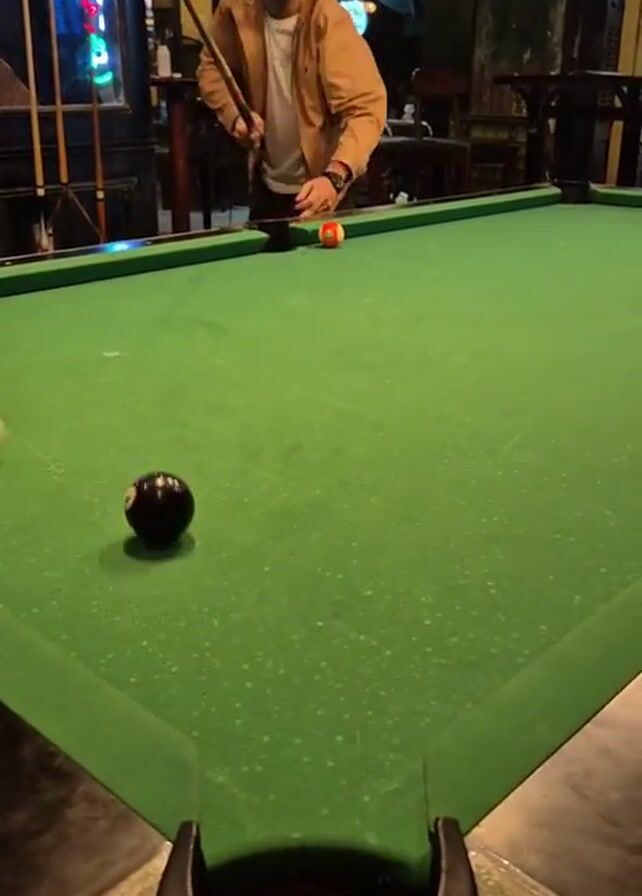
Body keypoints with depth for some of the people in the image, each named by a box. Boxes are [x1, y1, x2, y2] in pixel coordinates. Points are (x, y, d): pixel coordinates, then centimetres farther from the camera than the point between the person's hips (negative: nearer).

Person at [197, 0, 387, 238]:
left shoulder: (329, 19, -24)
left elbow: (366, 109, -31)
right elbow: (211, 67, 7)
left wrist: (334, 176, -46)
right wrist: (235, 114, -13)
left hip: (317, 186, -5)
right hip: (266, 184, 5)